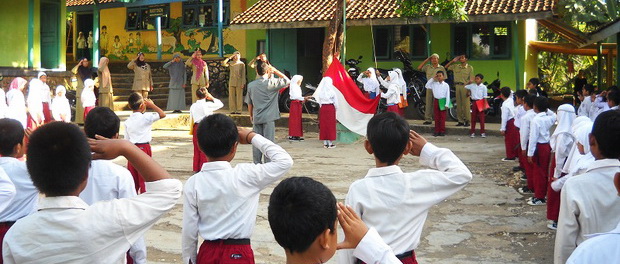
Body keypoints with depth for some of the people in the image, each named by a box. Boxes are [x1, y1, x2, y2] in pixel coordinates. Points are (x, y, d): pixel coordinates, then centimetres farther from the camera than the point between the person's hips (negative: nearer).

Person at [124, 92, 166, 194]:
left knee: (133, 176, 13)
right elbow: (162, 114, -13)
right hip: (144, 148, -5)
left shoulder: (127, 121, 4)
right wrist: (152, 105, -1)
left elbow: (126, 139, 8)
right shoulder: (145, 117, -12)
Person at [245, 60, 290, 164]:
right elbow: (287, 81, -2)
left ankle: (257, 164, 14)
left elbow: (249, 103, 10)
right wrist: (275, 71, 2)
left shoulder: (251, 85, 2)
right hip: (269, 118, -4)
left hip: (256, 118, 4)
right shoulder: (271, 83, -11)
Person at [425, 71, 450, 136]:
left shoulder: (446, 85, -2)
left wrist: (447, 105, -9)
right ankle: (437, 131, 9)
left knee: (442, 117, 1)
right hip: (436, 101, 3)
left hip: (443, 101, -3)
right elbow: (427, 86, 0)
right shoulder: (434, 84, 6)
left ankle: (442, 131, 6)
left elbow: (448, 95, -2)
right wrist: (432, 79, -1)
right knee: (436, 117, 5)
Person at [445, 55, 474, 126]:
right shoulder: (455, 66, 12)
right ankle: (460, 121, 10)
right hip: (457, 86, 4)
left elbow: (471, 79, 1)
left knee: (465, 104, -7)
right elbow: (446, 67, 16)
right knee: (458, 104, 5)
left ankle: (467, 121, -2)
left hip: (465, 86, -4)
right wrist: (453, 61, 8)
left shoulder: (470, 68, 4)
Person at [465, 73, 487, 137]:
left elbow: (485, 97, -7)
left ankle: (482, 132, 8)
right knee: (473, 118, 6)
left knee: (481, 118, 1)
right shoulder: (472, 86, 3)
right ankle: (472, 132, 11)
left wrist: (485, 105, -10)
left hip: (480, 102, -3)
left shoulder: (483, 87, -6)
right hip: (474, 102, 3)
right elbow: (465, 87, 20)